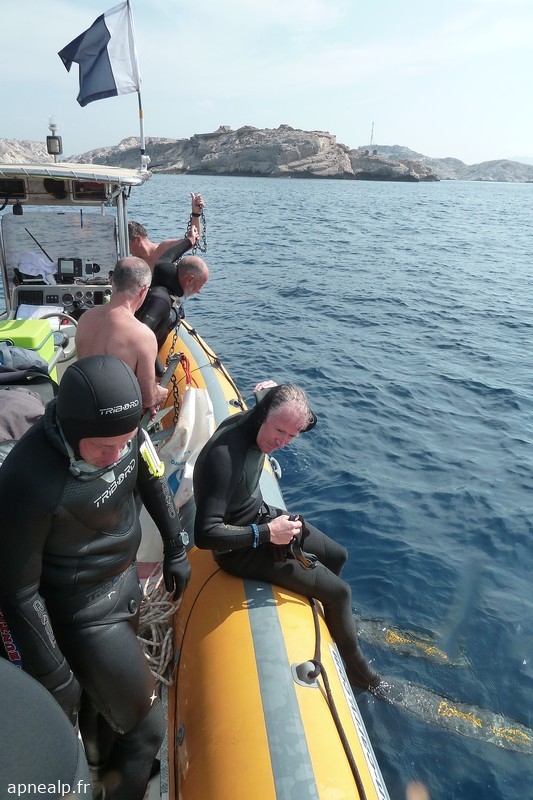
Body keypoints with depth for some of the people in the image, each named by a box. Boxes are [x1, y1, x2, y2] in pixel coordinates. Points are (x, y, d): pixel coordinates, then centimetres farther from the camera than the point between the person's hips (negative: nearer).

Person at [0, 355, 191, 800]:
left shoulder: (120, 430, -17)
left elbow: (151, 479, 3)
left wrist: (176, 549, 12)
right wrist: (53, 677, -13)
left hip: (125, 580, 6)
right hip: (84, 612, -6)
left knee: (104, 688, 31)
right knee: (145, 727, 9)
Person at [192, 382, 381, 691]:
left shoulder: (251, 424, -11)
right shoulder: (225, 457, -36)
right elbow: (205, 535, -37)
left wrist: (272, 394, -9)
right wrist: (267, 534, -31)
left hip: (263, 516, 9)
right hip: (243, 549, -8)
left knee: (337, 556, 20)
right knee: (339, 592, -1)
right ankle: (356, 668, 24)